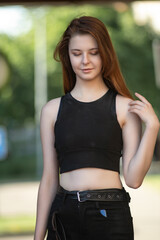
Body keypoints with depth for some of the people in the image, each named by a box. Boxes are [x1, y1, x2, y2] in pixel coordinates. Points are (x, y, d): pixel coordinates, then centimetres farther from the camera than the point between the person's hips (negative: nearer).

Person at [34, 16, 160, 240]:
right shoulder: (52, 110, 7)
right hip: (64, 215, 2)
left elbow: (133, 178, -4)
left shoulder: (125, 107, 1)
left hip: (111, 215, -2)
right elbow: (49, 179, 9)